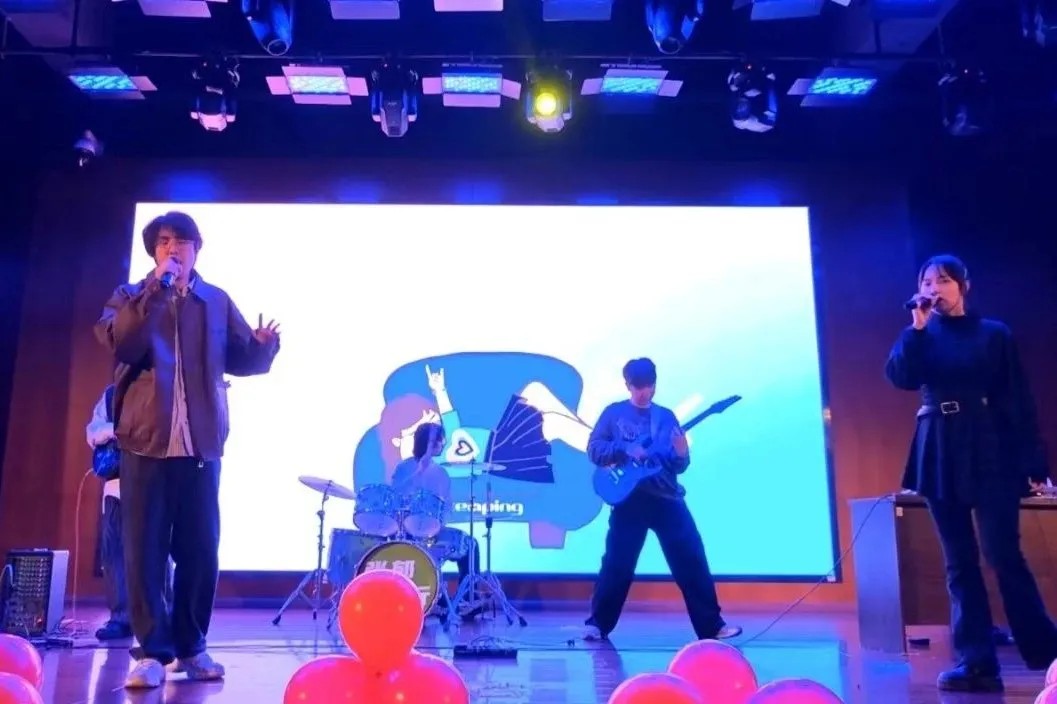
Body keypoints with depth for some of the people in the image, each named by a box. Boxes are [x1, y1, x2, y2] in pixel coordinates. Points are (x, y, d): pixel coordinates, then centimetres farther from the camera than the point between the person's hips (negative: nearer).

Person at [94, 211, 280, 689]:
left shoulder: (218, 302, 14)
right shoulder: (130, 297, 9)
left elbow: (241, 360, 10)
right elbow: (122, 344, -11)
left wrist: (265, 344, -12)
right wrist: (156, 289, -15)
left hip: (202, 442, 2)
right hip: (145, 439, -1)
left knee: (200, 549, 5)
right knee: (145, 548, -2)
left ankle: (191, 646, 17)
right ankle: (152, 650, 6)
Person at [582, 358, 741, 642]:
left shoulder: (666, 416, 13)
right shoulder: (614, 413, 6)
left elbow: (678, 467, 12)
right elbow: (593, 448, -1)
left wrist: (681, 454, -11)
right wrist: (625, 450, -15)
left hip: (667, 497, 3)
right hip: (630, 498, -2)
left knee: (692, 560, 1)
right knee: (617, 563, -1)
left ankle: (712, 625, 10)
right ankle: (597, 624, 12)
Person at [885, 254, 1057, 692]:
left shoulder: (994, 334, 4)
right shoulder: (920, 337, 10)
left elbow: (1019, 400, 0)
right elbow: (900, 378, -8)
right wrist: (918, 326, -10)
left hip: (991, 454, -3)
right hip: (940, 456, 3)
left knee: (1003, 555, -7)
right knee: (959, 562, 3)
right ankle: (977, 663, 5)